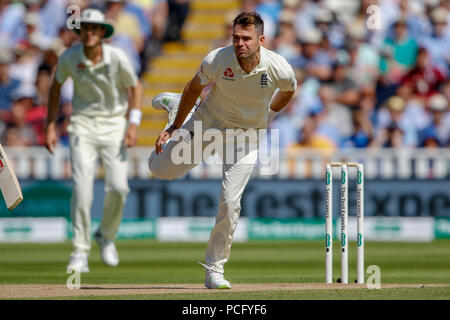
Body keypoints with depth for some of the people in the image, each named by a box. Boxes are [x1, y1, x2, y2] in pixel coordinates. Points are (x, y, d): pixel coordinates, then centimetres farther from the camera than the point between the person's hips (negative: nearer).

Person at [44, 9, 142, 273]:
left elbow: (135, 87, 2)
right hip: (83, 124, 0)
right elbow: (56, 86, 9)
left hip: (114, 125, 0)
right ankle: (81, 251, -8)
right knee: (82, 186, -15)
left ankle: (106, 236, 18)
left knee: (118, 187, -11)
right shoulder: (69, 58, -9)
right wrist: (51, 125, 6)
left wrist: (134, 122, -9)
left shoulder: (117, 58, -13)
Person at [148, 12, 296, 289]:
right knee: (161, 168, 11)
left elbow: (289, 90, 0)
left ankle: (214, 270, 3)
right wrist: (175, 128, -1)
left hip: (246, 137, -1)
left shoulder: (280, 69, -26)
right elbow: (195, 88, -7)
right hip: (207, 123, 1)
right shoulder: (217, 60, -27)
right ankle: (174, 105, 38)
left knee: (230, 203, -13)